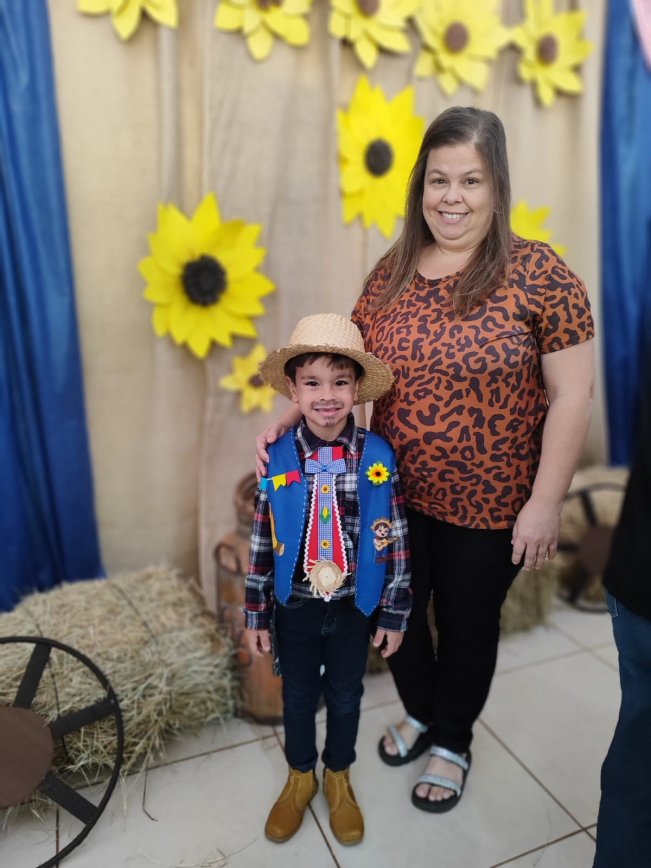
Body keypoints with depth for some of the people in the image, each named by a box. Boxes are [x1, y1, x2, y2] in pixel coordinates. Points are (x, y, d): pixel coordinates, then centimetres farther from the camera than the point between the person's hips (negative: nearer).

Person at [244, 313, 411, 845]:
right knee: (298, 695, 21)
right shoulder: (277, 459, -13)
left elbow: (396, 540, -8)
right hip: (295, 606, 1)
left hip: (354, 606, 0)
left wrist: (394, 614, -3)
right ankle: (300, 775, 49)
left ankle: (339, 776, 49)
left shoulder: (378, 458, -15)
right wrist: (256, 613, 0)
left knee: (345, 695, 21)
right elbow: (262, 541, -5)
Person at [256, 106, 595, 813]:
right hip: (395, 495, 4)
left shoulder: (537, 274, -11)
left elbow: (571, 395, -11)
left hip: (488, 507, -3)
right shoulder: (392, 271, 1)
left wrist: (545, 501, -13)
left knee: (467, 623, 17)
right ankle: (419, 712, 53)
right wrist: (290, 419, -9)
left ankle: (453, 741, 48)